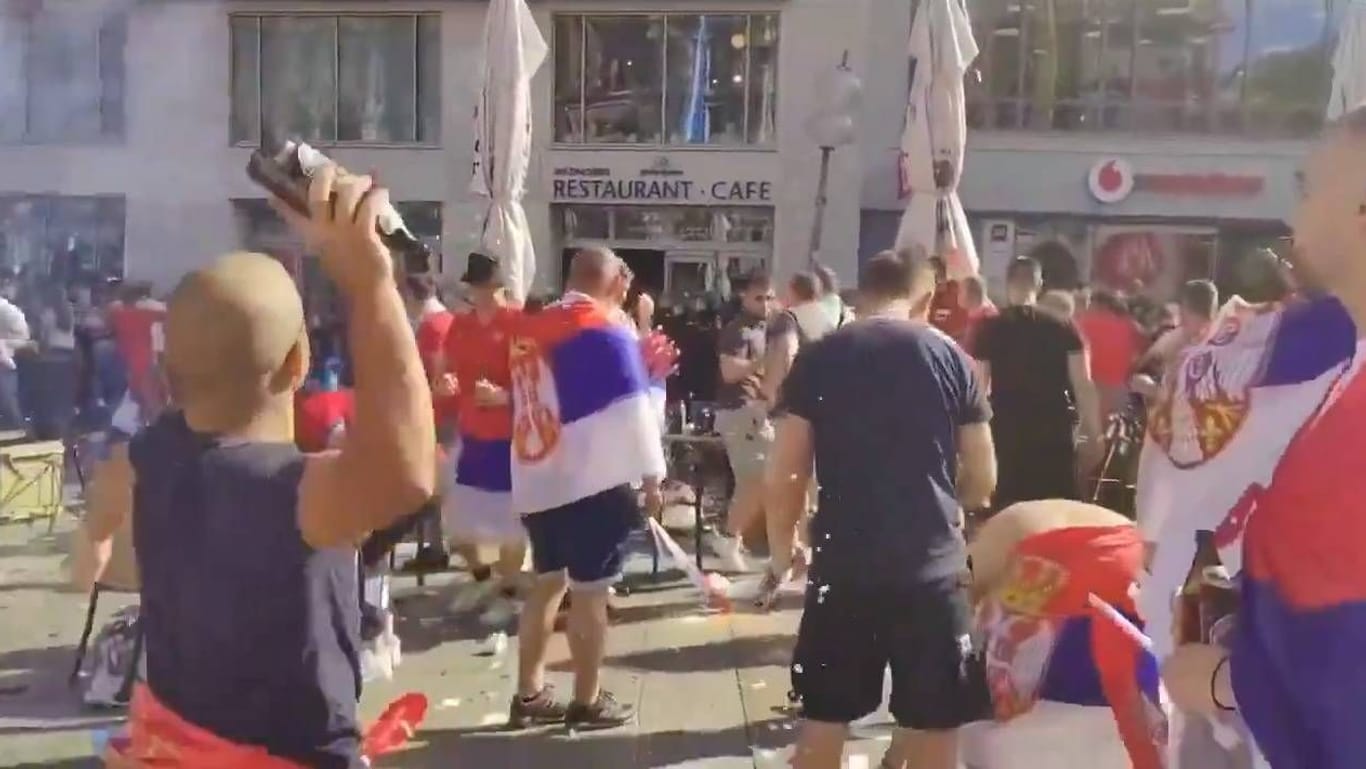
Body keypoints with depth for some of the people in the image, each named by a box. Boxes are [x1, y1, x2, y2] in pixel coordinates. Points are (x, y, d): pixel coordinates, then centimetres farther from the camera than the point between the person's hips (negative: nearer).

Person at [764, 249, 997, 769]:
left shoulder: (819, 359, 1)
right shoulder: (950, 357, 2)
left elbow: (783, 476, -1)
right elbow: (983, 480, 6)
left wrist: (782, 544, 16)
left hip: (843, 563, 1)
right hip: (933, 564, 0)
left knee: (823, 723, 14)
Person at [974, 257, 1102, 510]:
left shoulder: (989, 331, -1)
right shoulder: (1063, 330, 1)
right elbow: (1083, 386, -3)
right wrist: (1093, 437, 2)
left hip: (1006, 437, 0)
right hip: (1054, 436, 1)